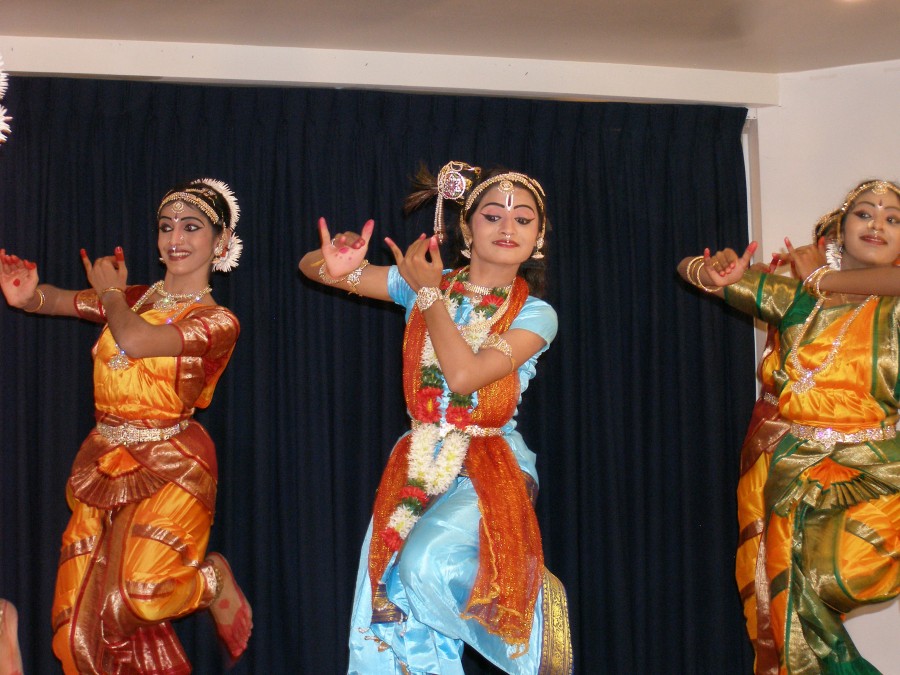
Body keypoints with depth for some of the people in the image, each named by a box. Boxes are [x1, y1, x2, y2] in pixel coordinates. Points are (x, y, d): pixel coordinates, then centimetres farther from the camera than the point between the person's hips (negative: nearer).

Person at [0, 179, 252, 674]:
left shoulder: (217, 322, -7)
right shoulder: (135, 298, 11)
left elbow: (134, 341, -21)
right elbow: (61, 301, 3)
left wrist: (111, 292, -2)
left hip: (168, 466, -5)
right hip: (105, 464, 6)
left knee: (141, 595, -18)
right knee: (82, 611, 4)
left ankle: (212, 581, 13)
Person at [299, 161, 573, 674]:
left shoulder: (535, 315, -3)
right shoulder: (424, 286, 4)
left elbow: (464, 375, -19)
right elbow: (310, 266, 4)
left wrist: (429, 292, -10)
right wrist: (335, 265, -20)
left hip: (490, 468, -3)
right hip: (419, 465, 3)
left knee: (429, 564, -29)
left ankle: (534, 605, -3)